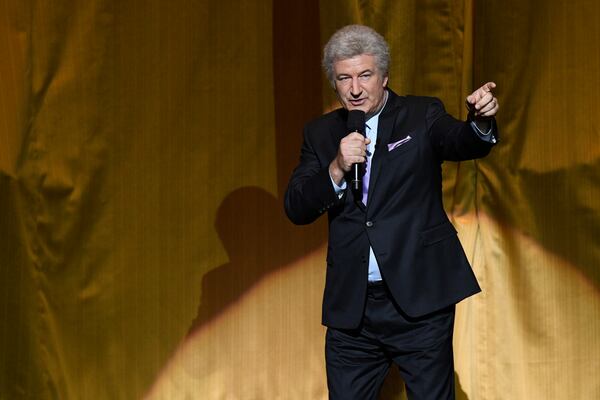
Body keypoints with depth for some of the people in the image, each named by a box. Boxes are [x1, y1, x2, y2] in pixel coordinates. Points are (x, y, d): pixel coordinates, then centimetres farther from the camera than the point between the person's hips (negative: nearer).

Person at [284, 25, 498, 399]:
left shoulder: (421, 115, 3)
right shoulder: (321, 133, 10)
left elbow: (464, 143, -17)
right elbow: (297, 209, 2)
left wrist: (481, 122, -39)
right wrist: (337, 169, -15)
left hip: (419, 300, -2)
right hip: (351, 306, 3)